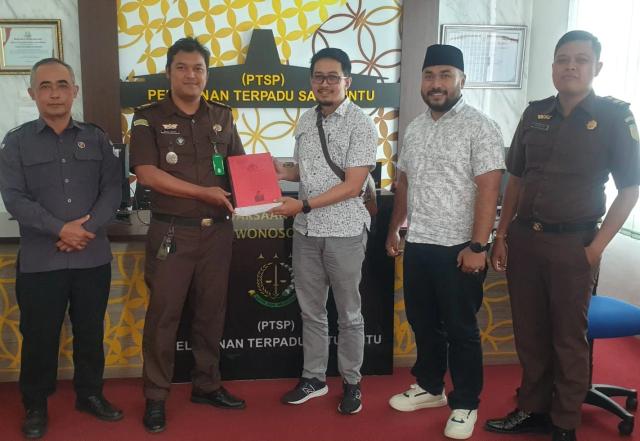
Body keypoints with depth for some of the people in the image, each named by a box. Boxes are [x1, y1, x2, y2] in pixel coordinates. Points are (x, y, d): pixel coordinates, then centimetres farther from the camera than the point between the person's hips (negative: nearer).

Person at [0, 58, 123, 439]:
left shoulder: (96, 138, 8)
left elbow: (113, 189, 1)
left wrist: (88, 228, -13)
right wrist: (60, 229, -17)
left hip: (93, 256, 2)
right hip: (40, 260, -1)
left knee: (91, 330, 12)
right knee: (39, 335, 8)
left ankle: (91, 393, 30)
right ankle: (36, 405, 26)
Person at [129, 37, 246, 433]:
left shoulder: (222, 117, 10)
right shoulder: (149, 118, -3)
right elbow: (147, 173, -13)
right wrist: (204, 192, -18)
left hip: (218, 230, 4)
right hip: (172, 231, -4)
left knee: (212, 310, 12)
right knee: (164, 315, 3)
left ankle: (207, 385, 28)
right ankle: (155, 397, 17)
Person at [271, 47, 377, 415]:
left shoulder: (361, 124, -11)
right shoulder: (306, 121, 9)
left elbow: (352, 185, -16)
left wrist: (303, 205, -19)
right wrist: (282, 171, -1)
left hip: (344, 232, -5)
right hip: (306, 231, 6)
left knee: (348, 313, 9)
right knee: (311, 310, 15)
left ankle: (352, 383, 26)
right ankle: (314, 378, 31)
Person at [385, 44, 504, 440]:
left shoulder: (480, 127, -11)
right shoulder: (415, 128, 11)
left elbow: (489, 189, -16)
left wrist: (477, 246, -20)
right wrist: (395, 229, 17)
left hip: (458, 248, -6)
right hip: (417, 244, 7)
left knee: (461, 329, 5)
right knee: (423, 322, 17)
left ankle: (465, 404, 22)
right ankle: (430, 387, 36)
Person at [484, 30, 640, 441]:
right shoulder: (535, 113, 6)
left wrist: (596, 248, -11)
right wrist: (502, 234, 8)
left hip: (573, 244, -4)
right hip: (524, 238, 4)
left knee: (569, 338, 7)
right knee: (529, 332, 13)